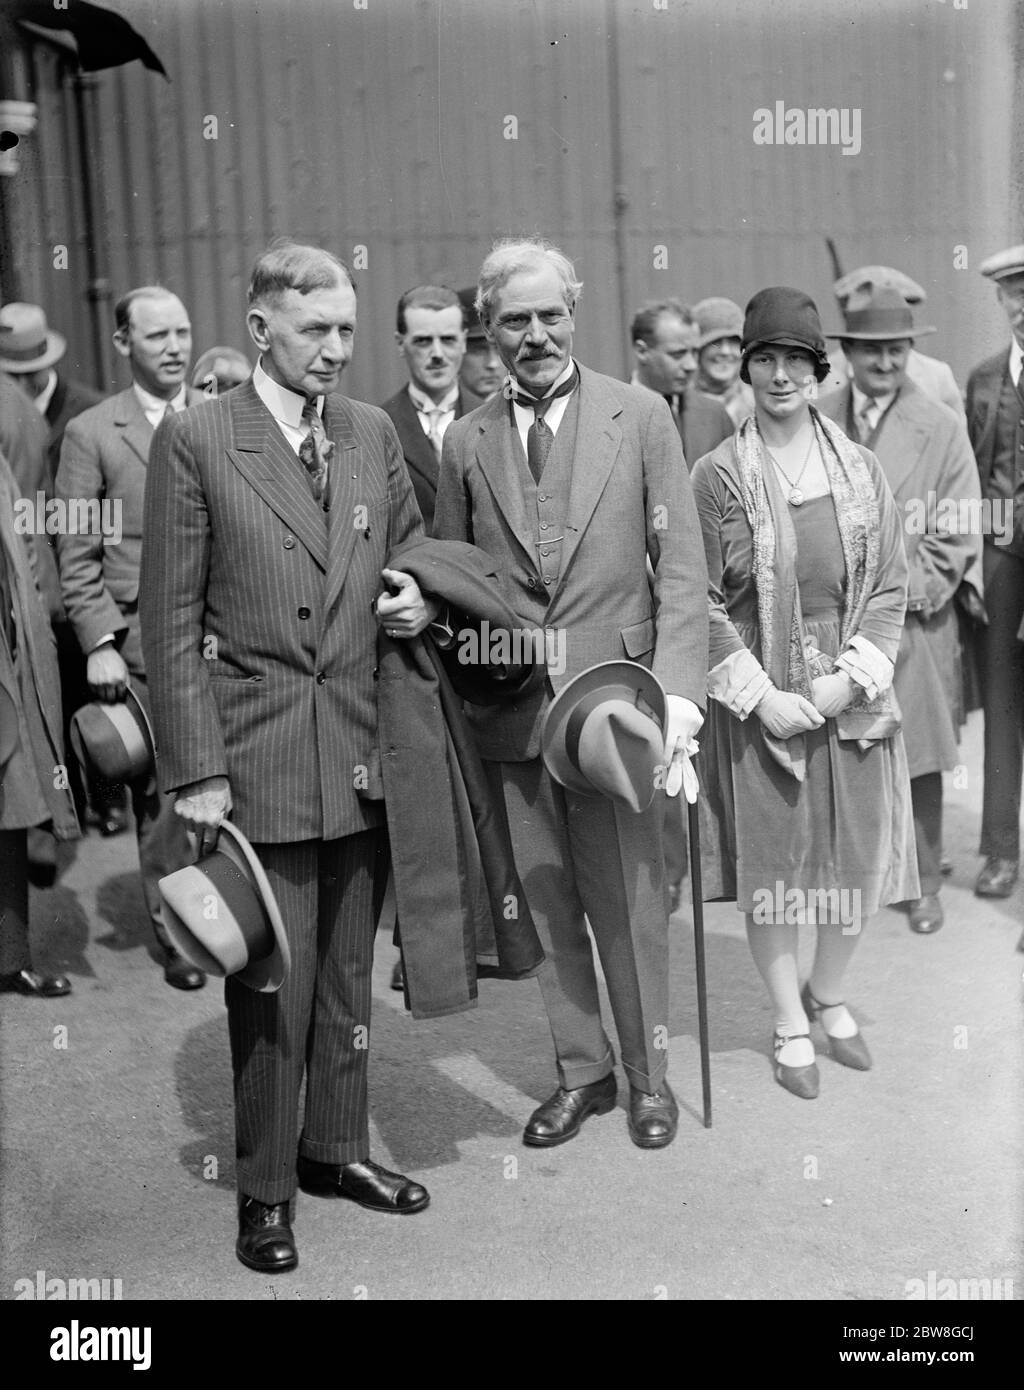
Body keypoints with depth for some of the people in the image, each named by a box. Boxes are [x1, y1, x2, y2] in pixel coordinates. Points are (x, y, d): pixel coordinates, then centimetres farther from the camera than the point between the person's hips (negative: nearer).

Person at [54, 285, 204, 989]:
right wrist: (99, 642, -8)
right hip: (143, 642, -2)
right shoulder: (92, 432, 2)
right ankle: (176, 934, 19)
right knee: (161, 795, 4)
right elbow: (78, 556, 1)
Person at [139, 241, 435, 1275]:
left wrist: (419, 599, -4)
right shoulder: (195, 441, -7)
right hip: (258, 756, -5)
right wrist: (196, 772, -12)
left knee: (348, 970, 17)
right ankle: (264, 1188, 22)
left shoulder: (373, 432, 7)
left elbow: (409, 554, 20)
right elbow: (170, 622, -8)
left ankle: (335, 1147, 35)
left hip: (364, 752, 5)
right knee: (271, 985, 4)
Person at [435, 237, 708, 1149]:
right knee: (545, 902, 12)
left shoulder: (641, 417, 0)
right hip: (511, 714, 3)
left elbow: (682, 567, -4)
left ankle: (648, 1072, 28)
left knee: (629, 900, 7)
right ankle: (580, 1071, 30)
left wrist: (678, 689, -15)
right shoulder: (466, 441, 8)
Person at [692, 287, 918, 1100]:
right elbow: (706, 602, -6)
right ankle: (791, 1026, 27)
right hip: (759, 701, -2)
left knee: (860, 862, 9)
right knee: (771, 866, 6)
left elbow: (891, 586, 3)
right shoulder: (719, 477, -5)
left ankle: (829, 995, 37)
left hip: (852, 696, 3)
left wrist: (852, 675, -10)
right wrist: (760, 693, -13)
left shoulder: (861, 469, 3)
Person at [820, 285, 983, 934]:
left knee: (920, 756, 6)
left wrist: (909, 595, -10)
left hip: (914, 620, -1)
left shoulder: (942, 425, 0)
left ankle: (924, 882, 20)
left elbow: (958, 531, -2)